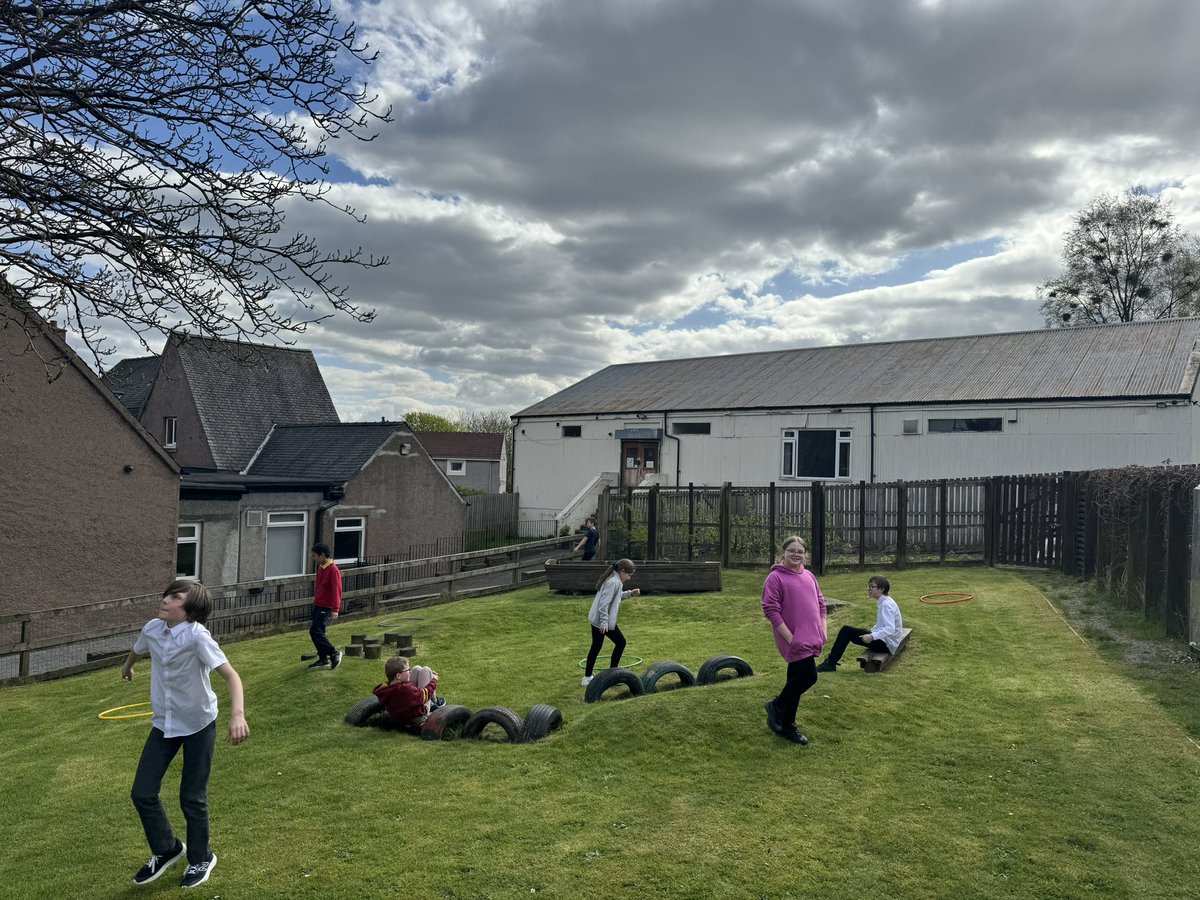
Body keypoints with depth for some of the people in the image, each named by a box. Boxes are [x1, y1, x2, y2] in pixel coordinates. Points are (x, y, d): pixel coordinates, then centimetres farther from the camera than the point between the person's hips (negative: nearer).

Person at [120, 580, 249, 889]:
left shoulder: (196, 636, -26)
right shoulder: (152, 629, -8)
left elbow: (230, 675, -34)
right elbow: (138, 649, 18)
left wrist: (238, 715, -49)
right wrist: (127, 667, 40)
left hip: (198, 724, -5)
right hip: (164, 723, 6)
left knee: (192, 798, 5)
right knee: (142, 793, 6)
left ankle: (201, 859, 31)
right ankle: (167, 850, 32)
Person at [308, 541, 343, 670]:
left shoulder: (333, 570, -18)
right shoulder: (321, 567, 10)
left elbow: (336, 591, -21)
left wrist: (335, 610, -24)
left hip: (326, 607, -9)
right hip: (317, 605, 9)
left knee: (315, 631, -14)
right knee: (317, 631, 10)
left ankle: (334, 653, -3)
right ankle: (323, 659, 21)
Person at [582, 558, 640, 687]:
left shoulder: (613, 580, 11)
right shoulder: (613, 582, -20)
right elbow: (604, 604, -25)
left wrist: (630, 593, 14)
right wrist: (604, 622, -27)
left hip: (596, 619, 10)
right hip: (604, 621, -10)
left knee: (596, 647, 14)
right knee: (620, 642, 4)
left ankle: (587, 678, 19)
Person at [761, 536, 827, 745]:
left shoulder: (809, 577, 11)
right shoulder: (776, 578, -11)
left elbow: (821, 603, 19)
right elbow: (771, 610, -14)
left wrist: (823, 630, 9)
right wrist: (790, 637, -16)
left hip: (810, 638, 7)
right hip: (794, 639, -7)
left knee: (797, 679, 13)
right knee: (809, 676, -12)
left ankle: (787, 726, 26)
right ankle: (777, 705, 10)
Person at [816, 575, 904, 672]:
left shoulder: (886, 605, -19)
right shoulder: (883, 602, 10)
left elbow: (890, 629, -29)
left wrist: (872, 636, -35)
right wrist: (870, 632, 7)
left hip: (886, 644, -9)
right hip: (882, 639, 9)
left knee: (847, 631, -15)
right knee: (847, 630, 5)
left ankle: (830, 664, -9)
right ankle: (831, 659, 6)